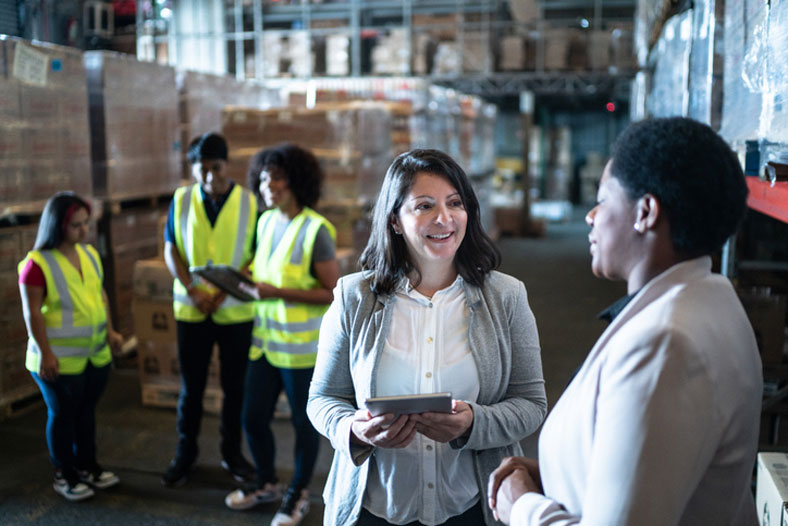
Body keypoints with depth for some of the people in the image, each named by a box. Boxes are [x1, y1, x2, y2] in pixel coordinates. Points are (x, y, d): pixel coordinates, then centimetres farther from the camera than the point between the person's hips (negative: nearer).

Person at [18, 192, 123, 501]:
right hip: (61, 359, -6)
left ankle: (87, 466, 34)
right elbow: (32, 313, -16)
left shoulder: (90, 254, 5)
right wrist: (45, 353, -17)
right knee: (62, 415, 8)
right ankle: (64, 476, 24)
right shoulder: (37, 263, -16)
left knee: (87, 410, 18)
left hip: (96, 354, 6)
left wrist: (110, 331, 8)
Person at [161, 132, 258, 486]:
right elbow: (171, 250, 2)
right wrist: (192, 289, -12)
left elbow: (258, 255, -4)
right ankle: (185, 453, 28)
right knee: (191, 386, 11)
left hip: (236, 310, -1)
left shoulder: (249, 202, -5)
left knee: (235, 385, 9)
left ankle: (232, 453, 27)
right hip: (191, 309, 1)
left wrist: (227, 290, -15)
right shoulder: (182, 200, 0)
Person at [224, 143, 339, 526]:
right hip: (265, 339, 7)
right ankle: (267, 483, 41)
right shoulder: (265, 222, 5)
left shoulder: (315, 230, -18)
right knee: (253, 417, 16)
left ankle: (298, 494, 33)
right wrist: (251, 281, -1)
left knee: (304, 422, 11)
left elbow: (334, 293, -19)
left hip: (302, 346, -7)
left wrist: (279, 293, -24)